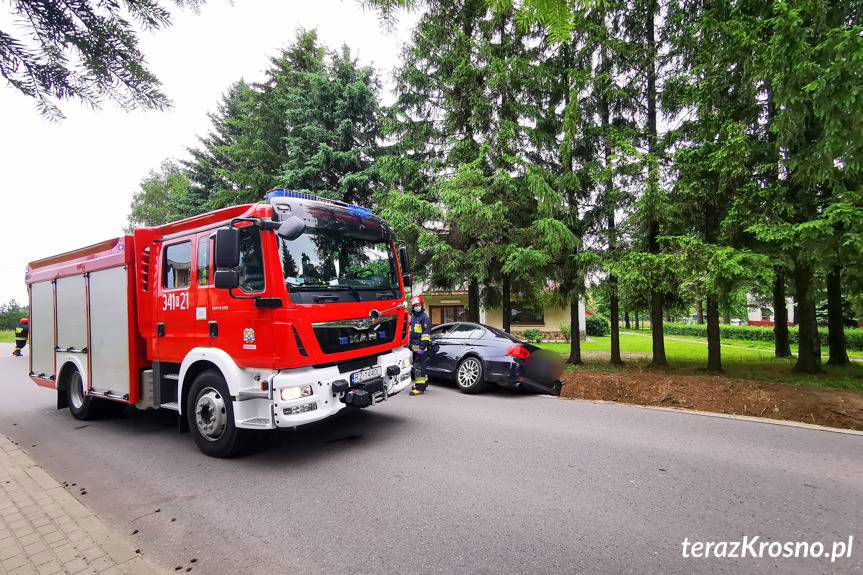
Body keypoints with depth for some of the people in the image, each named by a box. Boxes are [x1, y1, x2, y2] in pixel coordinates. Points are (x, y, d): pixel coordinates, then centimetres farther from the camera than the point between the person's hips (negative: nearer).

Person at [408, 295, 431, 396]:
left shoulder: (424, 317, -8)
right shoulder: (412, 317, 20)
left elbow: (426, 333, -15)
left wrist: (422, 346, -20)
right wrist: (410, 344, 25)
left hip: (421, 346, -10)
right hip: (415, 346, 10)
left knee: (419, 366, -12)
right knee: (417, 366, 17)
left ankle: (420, 387, -11)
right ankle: (424, 383, 30)